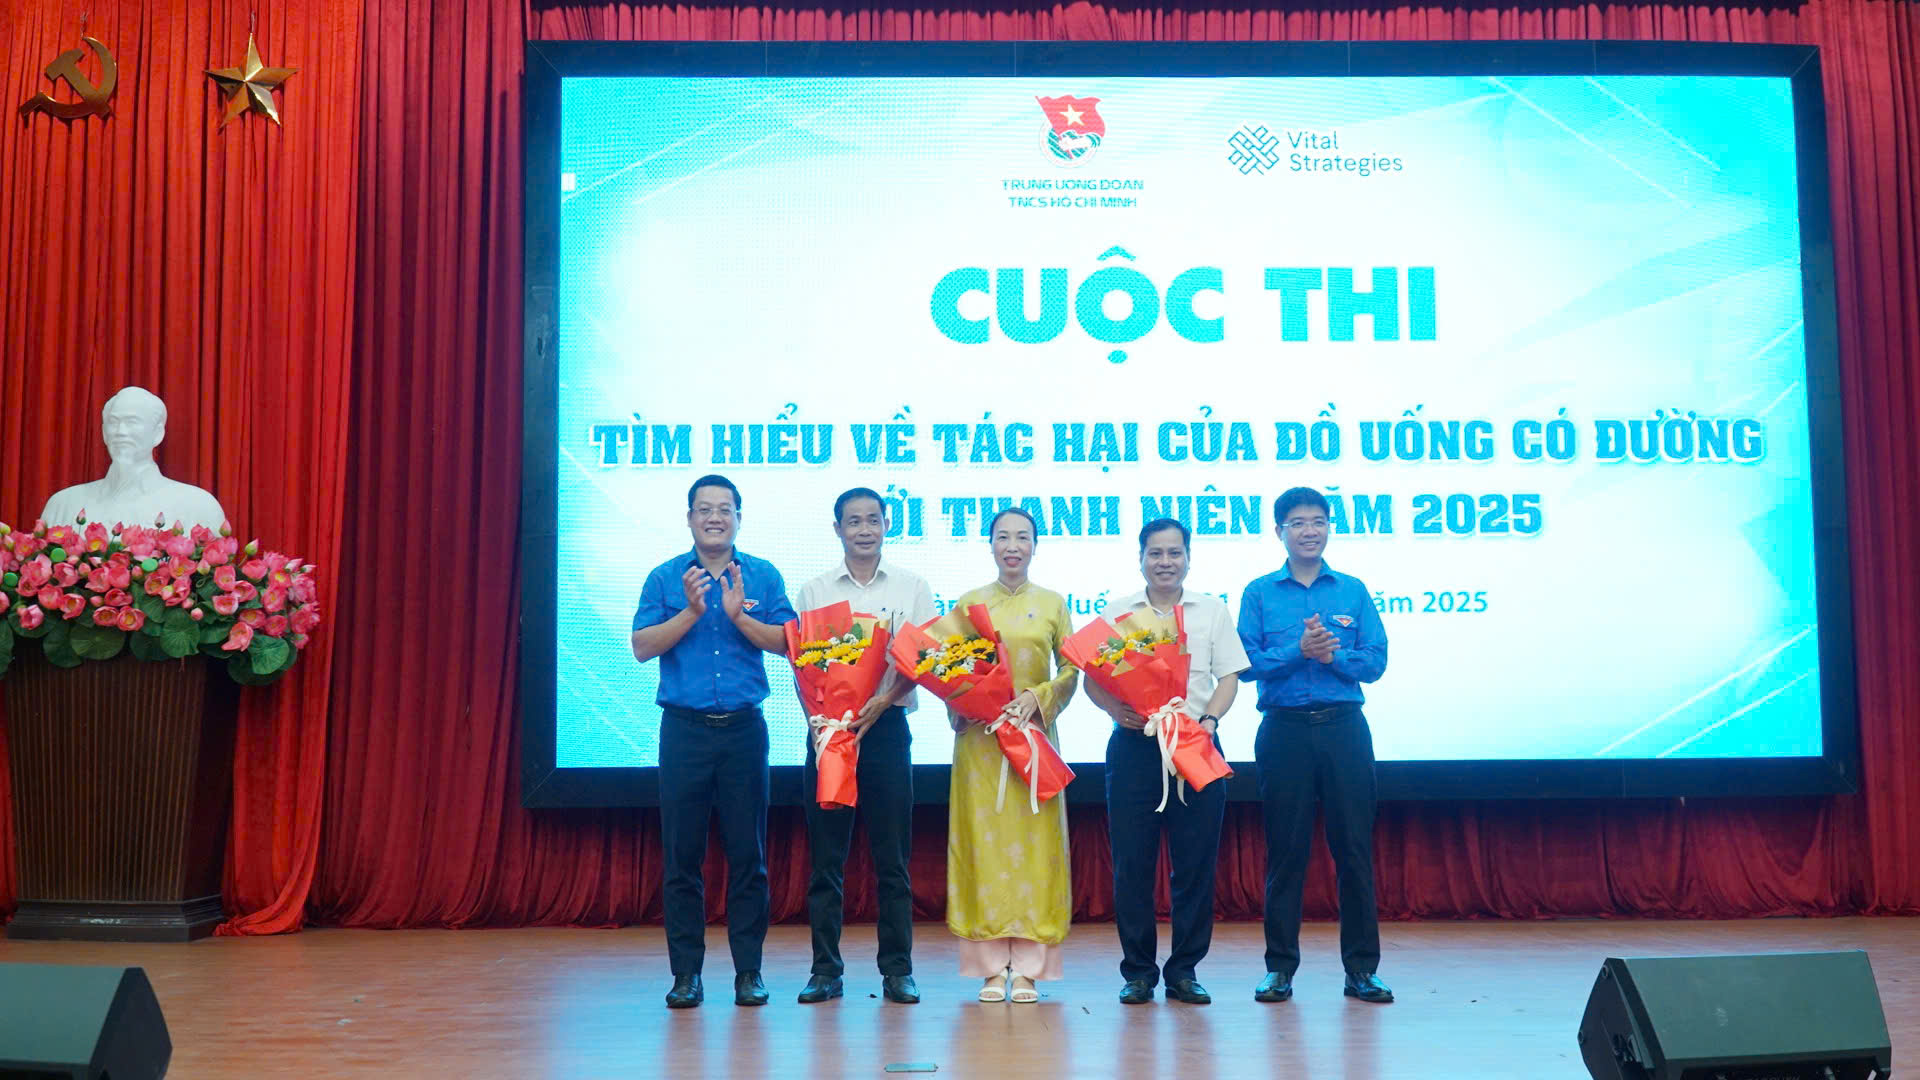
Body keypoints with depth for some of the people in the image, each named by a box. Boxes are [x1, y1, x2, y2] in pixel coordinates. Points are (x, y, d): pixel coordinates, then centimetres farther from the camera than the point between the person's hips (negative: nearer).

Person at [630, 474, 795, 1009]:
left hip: (745, 728, 0)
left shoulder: (764, 577, 7)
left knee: (748, 854, 2)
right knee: (681, 854, 2)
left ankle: (749, 971, 11)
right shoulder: (665, 578, 7)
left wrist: (739, 615, -13)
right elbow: (642, 647, -2)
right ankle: (686, 972, 11)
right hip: (684, 728, 0)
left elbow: (787, 641, -1)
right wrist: (692, 612, -11)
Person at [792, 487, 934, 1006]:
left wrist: (882, 701, -14)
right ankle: (826, 970, 10)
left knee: (892, 856, 1)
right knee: (826, 855, 2)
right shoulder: (814, 591, 10)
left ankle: (898, 970, 9)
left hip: (886, 726, -1)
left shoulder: (911, 587, 8)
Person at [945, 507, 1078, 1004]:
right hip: (979, 738, 0)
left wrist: (1038, 698, -11)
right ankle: (992, 968, 3)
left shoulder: (1052, 603, 8)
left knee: (1035, 845, -2)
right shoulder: (969, 602, 9)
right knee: (984, 842, -2)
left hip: (1035, 735, 0)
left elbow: (1071, 671, 4)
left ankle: (1027, 968, 3)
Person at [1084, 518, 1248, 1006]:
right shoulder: (1117, 612, 10)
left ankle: (1184, 970, 12)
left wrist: (1209, 719, -10)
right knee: (1132, 861, -1)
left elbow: (1229, 677, 7)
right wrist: (1114, 707, -15)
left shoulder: (1212, 612, 11)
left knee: (1196, 861, 1)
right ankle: (1138, 971, 10)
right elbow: (1092, 677, 5)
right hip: (1134, 744, 0)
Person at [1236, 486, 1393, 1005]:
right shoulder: (1259, 593, 6)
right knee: (1285, 849, 3)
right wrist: (1298, 651, -17)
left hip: (1345, 728, 1)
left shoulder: (1353, 591, 9)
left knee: (1354, 846, 2)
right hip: (1284, 728, -1)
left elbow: (1375, 661, 2)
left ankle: (1362, 967, 10)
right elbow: (1248, 662, -4)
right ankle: (1280, 966, 11)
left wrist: (1332, 655, -14)